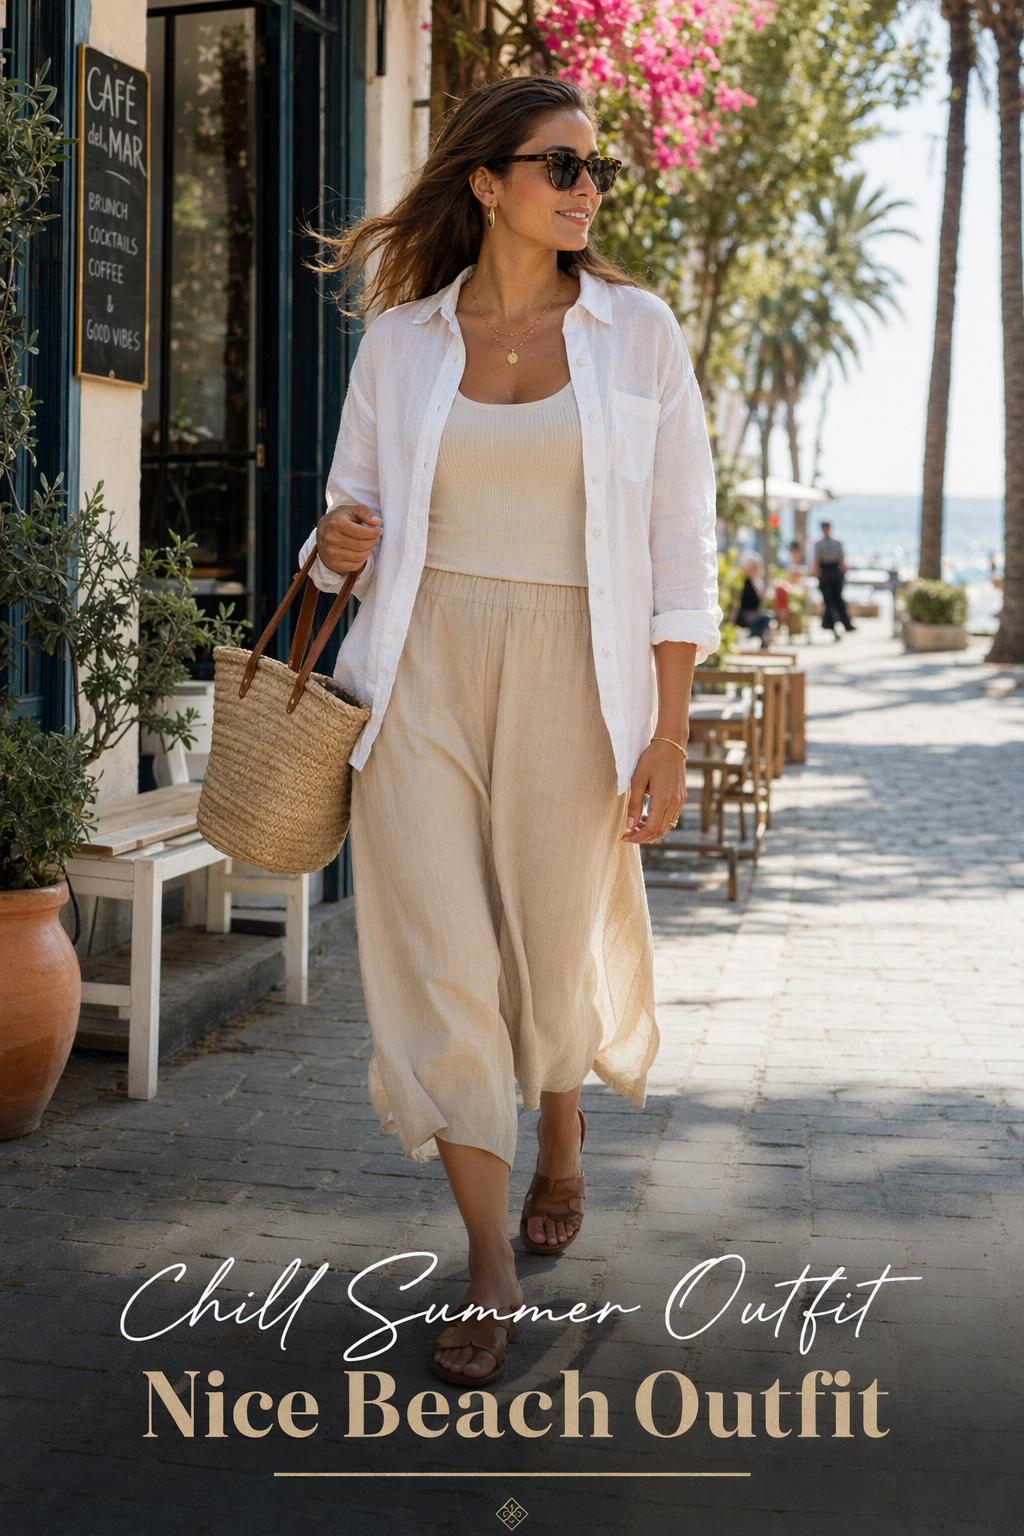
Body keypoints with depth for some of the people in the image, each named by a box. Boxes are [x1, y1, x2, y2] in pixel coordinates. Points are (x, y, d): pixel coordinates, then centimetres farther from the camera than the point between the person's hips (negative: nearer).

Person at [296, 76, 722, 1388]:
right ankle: (490, 1268, 10)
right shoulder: (400, 342, 6)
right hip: (421, 677, 1)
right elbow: (354, 521, 15)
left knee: (558, 953, 10)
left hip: (568, 681, -1)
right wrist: (338, 545, -10)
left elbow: (678, 551, 0)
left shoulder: (636, 333, 2)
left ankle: (560, 1131, 46)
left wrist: (666, 736, -6)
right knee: (438, 960, -4)